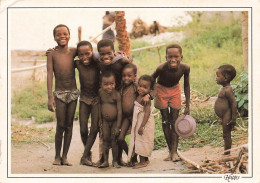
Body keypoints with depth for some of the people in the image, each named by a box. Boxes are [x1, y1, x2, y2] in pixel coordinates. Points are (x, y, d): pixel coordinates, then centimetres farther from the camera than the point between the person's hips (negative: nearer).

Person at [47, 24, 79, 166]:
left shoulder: (74, 52, 1)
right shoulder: (52, 54, -6)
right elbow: (49, 75, -11)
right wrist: (50, 97, -18)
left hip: (73, 93, 2)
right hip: (59, 94, -2)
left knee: (69, 125, 6)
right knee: (60, 126, -3)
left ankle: (65, 156, 14)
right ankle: (57, 156, 10)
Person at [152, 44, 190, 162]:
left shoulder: (185, 68, -26)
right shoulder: (162, 68, -34)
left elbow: (186, 85, -9)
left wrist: (187, 106, -5)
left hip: (175, 90, 2)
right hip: (161, 89, -1)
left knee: (175, 121, -1)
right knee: (165, 121, 3)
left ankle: (174, 151, 0)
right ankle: (170, 150, 12)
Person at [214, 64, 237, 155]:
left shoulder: (227, 90, -19)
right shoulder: (224, 89, 12)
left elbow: (233, 103, -21)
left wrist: (233, 119, -21)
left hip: (226, 117, -10)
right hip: (224, 117, 10)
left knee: (226, 135, -3)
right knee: (226, 135, 14)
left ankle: (227, 153, 4)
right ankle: (226, 153, 22)